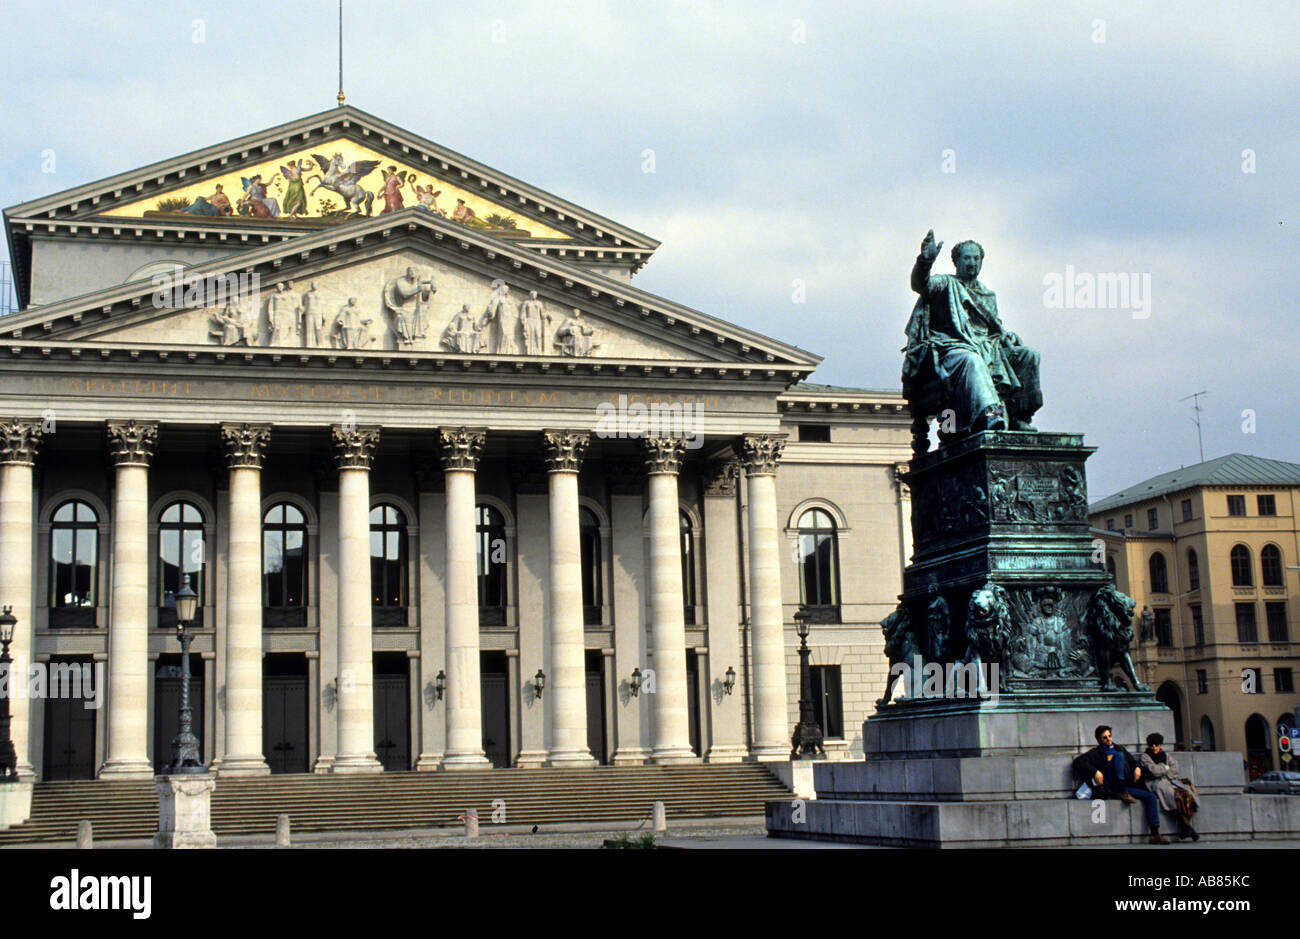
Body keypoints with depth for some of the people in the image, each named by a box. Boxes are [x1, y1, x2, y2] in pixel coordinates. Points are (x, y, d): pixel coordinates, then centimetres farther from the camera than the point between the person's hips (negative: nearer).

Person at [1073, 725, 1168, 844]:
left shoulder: (1120, 749, 26)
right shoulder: (1097, 753, 10)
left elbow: (1132, 761, 35)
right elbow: (1079, 761, -3)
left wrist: (1137, 768, 11)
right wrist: (1095, 772, -17)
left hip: (1127, 786, 5)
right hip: (1111, 789, -5)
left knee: (1151, 797, -12)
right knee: (1118, 756, -22)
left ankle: (1155, 834, -17)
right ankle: (1122, 793, -33)